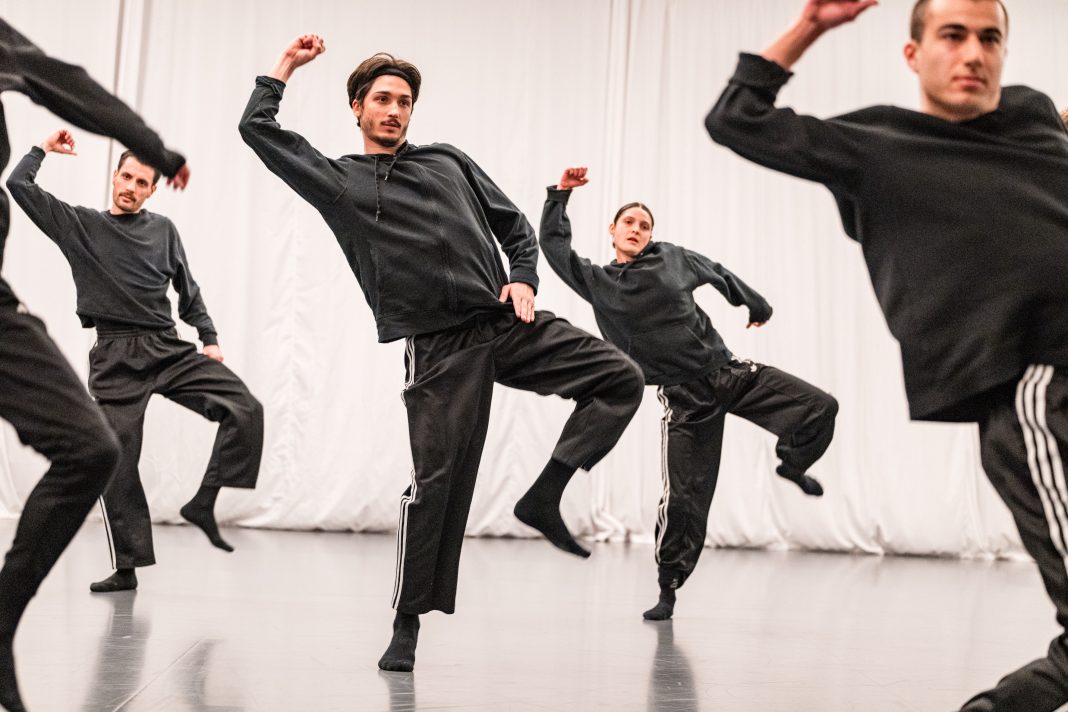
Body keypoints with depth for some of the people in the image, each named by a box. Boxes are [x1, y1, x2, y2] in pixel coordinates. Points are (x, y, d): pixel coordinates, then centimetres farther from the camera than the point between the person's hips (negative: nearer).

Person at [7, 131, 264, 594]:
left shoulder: (163, 230, 13)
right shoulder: (79, 225, 8)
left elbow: (187, 290, 16)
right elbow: (19, 184, 4)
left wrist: (209, 339, 9)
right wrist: (44, 148, 16)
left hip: (169, 350, 2)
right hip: (115, 359, -2)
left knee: (244, 408, -17)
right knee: (115, 462, -5)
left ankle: (203, 503, -5)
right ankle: (127, 567, 4)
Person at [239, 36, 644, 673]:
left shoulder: (449, 161, 19)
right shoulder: (338, 181, 11)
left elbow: (514, 224, 21)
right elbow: (258, 128, 7)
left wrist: (523, 280, 4)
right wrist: (288, 65, 15)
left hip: (507, 322, 4)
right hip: (439, 347, -4)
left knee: (622, 380, -8)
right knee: (438, 479, -5)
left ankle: (545, 498, -1)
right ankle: (408, 622, 10)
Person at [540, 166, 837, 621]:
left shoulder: (674, 258, 6)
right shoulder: (598, 282, 2)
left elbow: (721, 276, 22)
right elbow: (553, 245, -4)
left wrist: (756, 306, 34)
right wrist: (560, 194, -10)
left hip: (730, 372, 2)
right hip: (684, 398, -2)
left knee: (820, 408, -11)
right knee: (683, 496, -7)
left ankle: (791, 465, 20)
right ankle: (668, 590, 12)